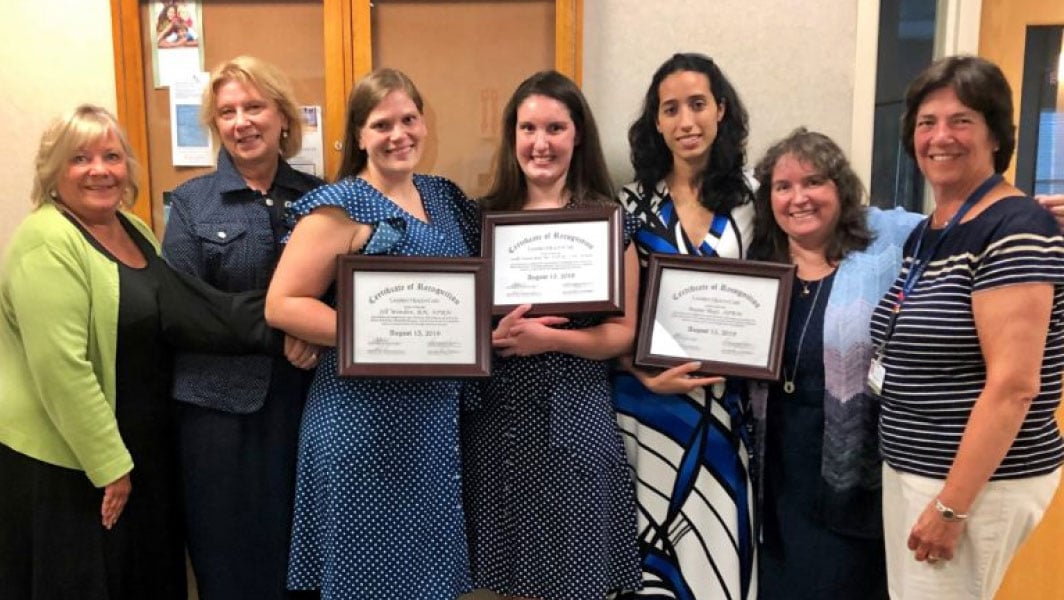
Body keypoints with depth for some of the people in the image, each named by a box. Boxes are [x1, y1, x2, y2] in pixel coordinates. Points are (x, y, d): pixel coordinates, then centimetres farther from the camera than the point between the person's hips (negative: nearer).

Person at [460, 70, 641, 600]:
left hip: (573, 418, -2)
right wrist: (493, 333, -13)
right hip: (496, 416, 3)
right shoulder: (485, 215, 4)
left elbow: (624, 331, -4)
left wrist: (550, 338, -19)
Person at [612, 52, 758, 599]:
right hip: (648, 396, -1)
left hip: (723, 403, 2)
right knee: (652, 534, 7)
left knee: (718, 540, 6)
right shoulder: (633, 204, -1)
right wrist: (646, 375, -17)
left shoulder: (747, 203, 4)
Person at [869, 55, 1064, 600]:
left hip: (978, 483, -8)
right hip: (909, 472, 8)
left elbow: (1013, 386, -22)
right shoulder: (923, 234, 10)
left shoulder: (1014, 230, -16)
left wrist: (951, 507, -21)